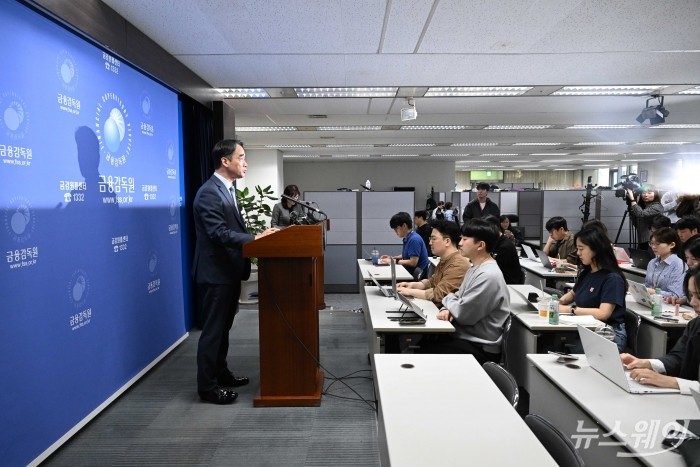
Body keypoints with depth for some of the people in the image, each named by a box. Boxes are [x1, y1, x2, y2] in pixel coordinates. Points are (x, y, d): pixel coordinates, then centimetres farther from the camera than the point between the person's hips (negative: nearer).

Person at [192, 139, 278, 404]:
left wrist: (257, 236, 2)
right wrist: (255, 239, -28)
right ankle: (207, 386, 14)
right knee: (213, 329, 1)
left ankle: (221, 373, 34)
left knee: (223, 327, 20)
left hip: (229, 270, 10)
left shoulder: (227, 190, 13)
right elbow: (219, 233, -26)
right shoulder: (209, 193, -19)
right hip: (216, 272, -10)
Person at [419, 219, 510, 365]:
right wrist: (447, 310, -9)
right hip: (466, 336, 9)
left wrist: (448, 300, -2)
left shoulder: (488, 276, -23)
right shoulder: (474, 268, 10)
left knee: (426, 352, -12)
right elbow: (458, 297, 14)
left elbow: (463, 314, -22)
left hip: (480, 348, -9)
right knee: (422, 342, -1)